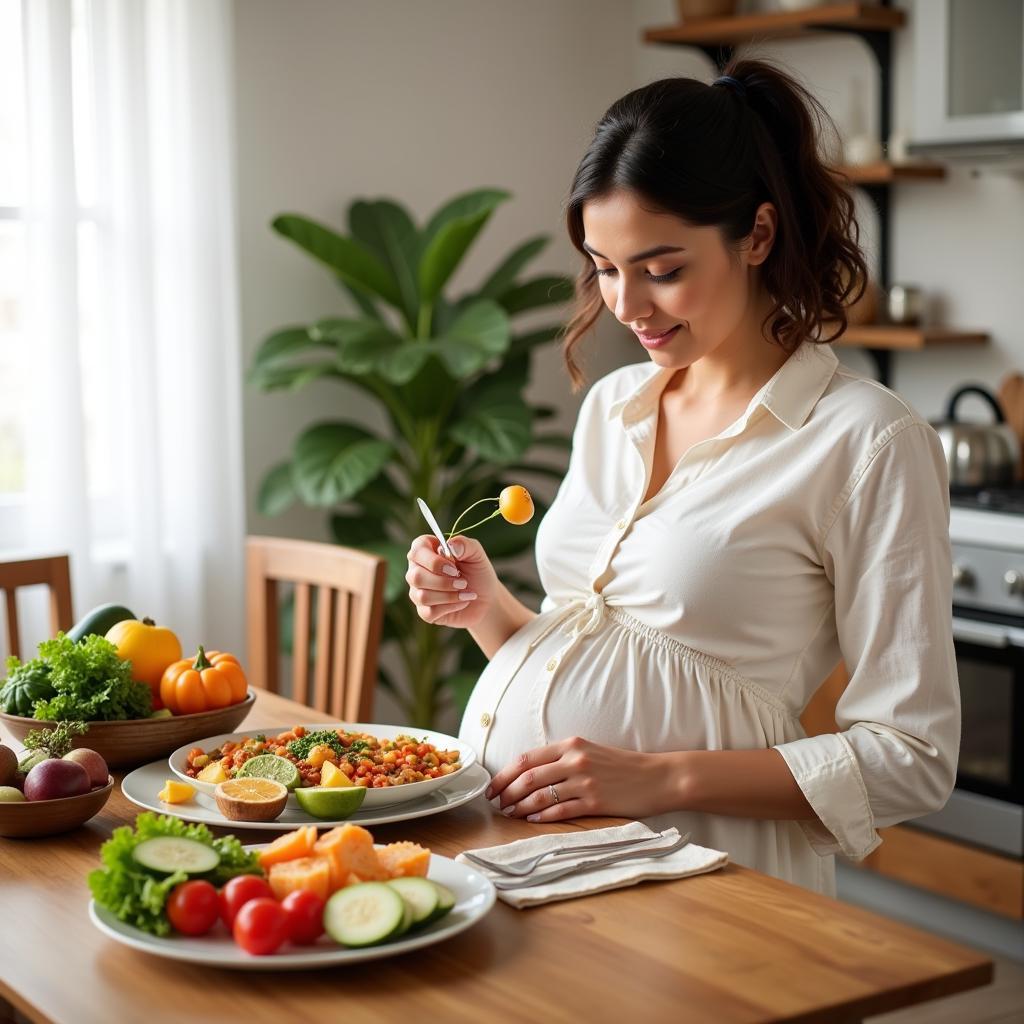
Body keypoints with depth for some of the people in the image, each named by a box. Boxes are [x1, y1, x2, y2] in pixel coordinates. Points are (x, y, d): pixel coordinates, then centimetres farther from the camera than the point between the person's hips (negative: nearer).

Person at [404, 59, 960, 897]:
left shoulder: (871, 442, -8)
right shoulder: (610, 405, 13)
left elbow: (912, 758, -9)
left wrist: (663, 776, -16)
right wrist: (487, 607, 1)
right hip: (505, 825, 6)